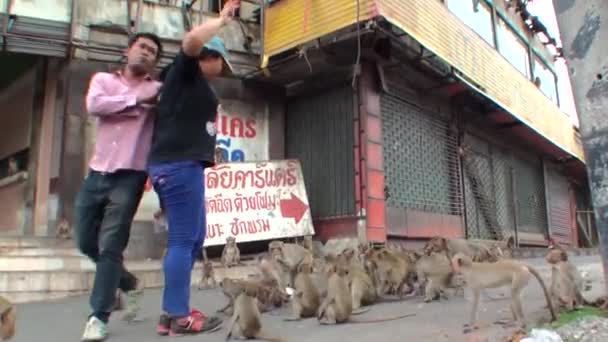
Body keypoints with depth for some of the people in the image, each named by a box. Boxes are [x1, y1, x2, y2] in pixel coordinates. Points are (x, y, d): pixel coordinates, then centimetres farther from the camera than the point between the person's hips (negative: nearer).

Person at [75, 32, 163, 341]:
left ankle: (99, 316, 3)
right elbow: (94, 105, -9)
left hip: (129, 177, -4)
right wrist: (137, 101, -9)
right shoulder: (103, 80, 12)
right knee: (86, 242, 11)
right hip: (97, 173, 4)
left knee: (110, 246, -7)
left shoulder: (159, 91, 8)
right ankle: (124, 280, 35)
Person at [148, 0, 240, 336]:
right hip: (180, 165, -10)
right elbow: (193, 40, -22)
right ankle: (178, 317, 0)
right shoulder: (186, 70, 1)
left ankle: (173, 311, 18)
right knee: (183, 240, -7)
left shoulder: (188, 82, 27)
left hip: (178, 165, 10)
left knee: (194, 239, 13)